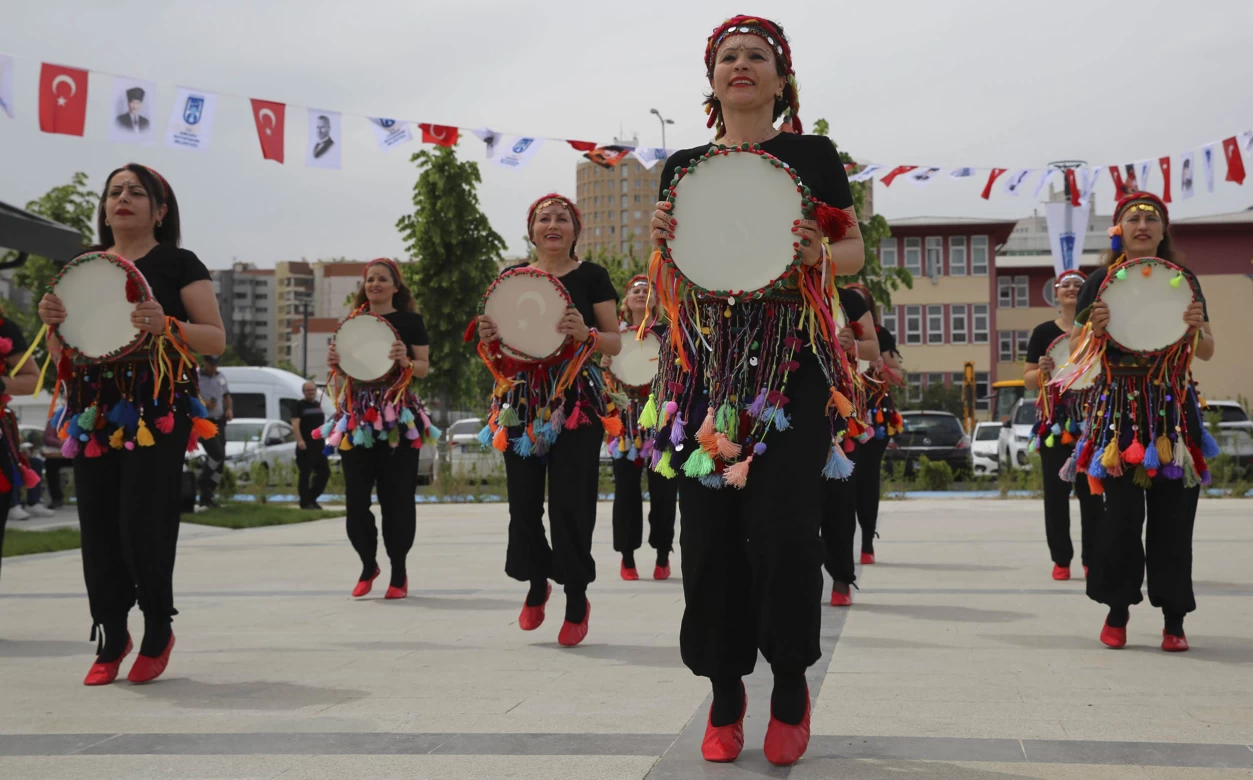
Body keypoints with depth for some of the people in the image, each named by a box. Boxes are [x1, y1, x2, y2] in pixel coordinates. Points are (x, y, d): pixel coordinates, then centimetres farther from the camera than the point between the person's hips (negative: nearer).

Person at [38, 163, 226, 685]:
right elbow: (61, 358, 18)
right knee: (97, 529, 2)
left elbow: (217, 340, -1)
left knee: (142, 527, -9)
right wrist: (54, 323, -4)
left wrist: (167, 326, -18)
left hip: (156, 413, -4)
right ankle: (111, 639, 16)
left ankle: (158, 631, 12)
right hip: (93, 413, 5)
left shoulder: (177, 264, 2)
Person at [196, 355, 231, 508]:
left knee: (220, 460, 5)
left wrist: (229, 409, 4)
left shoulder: (220, 377, 9)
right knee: (217, 454, -21)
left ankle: (206, 496, 15)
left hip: (219, 422, 7)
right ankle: (204, 483, 4)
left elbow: (226, 395, 23)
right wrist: (203, 405, -27)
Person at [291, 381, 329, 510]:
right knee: (305, 474, -5)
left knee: (324, 472, 5)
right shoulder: (300, 405, -4)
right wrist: (299, 440, -27)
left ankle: (312, 498, 17)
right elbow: (295, 424, -15)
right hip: (305, 446, -7)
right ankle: (305, 502, 0)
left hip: (319, 445, 7)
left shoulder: (318, 405, 17)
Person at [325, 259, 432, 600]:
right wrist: (335, 362, -2)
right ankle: (368, 564, 21)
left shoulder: (410, 320, 3)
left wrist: (405, 360, -20)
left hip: (397, 417, -3)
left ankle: (399, 572, 10)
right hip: (357, 415, 4)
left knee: (396, 496, -2)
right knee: (355, 497, 2)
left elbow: (424, 368, 0)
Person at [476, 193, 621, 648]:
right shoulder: (512, 277, 11)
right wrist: (489, 337, -6)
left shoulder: (592, 276, 2)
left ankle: (577, 601, 8)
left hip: (575, 402, -3)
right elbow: (498, 348, 17)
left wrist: (585, 333, -18)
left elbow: (615, 344, 2)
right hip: (523, 401, 3)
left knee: (570, 502, -6)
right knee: (523, 499, 3)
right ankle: (537, 583, 27)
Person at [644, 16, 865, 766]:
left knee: (784, 528, -11)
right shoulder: (683, 166, 13)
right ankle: (725, 692, 18)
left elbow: (856, 249, 9)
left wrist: (820, 255, -13)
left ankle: (792, 688, 12)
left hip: (792, 363, -2)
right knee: (710, 532, 1)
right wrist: (664, 240, -5)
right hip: (705, 364, 3)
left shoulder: (812, 155, 6)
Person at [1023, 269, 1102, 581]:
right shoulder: (1043, 332, 7)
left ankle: (1093, 560, 8)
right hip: (1054, 422, 0)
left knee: (1091, 491, 0)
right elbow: (1028, 381, 8)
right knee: (1056, 491, 1)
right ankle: (1061, 560, 9)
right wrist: (1042, 370, -13)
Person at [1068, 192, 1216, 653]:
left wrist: (1197, 327, -10)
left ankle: (1174, 621, 8)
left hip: (1172, 407, 1)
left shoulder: (1183, 279, 8)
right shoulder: (1101, 281, 5)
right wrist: (1095, 329, -15)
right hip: (1119, 405, -1)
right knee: (1123, 513, -5)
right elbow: (1076, 353, 5)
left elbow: (1206, 352, 11)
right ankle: (1117, 612, 12)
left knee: (1172, 515, -1)